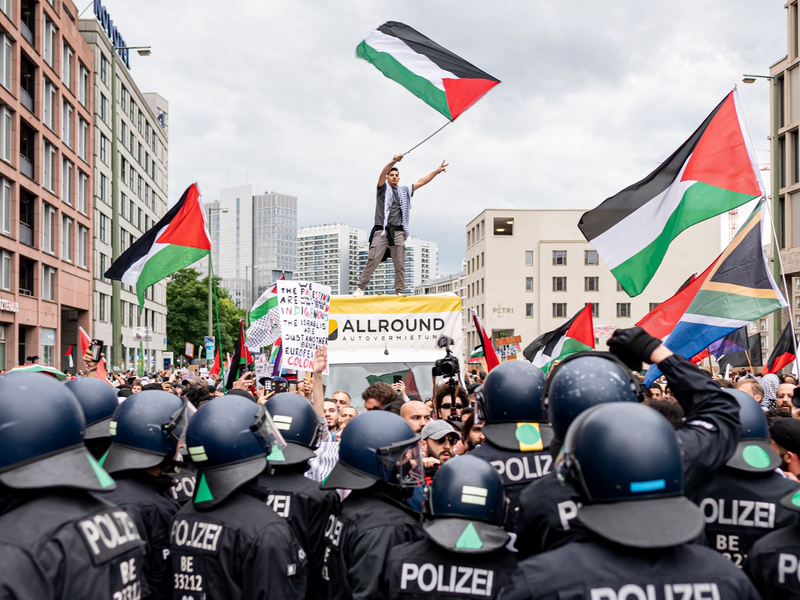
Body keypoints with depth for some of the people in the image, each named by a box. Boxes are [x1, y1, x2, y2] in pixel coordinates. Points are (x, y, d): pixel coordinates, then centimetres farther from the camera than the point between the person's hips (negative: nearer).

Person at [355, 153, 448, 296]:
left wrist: (437, 171, 11)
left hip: (398, 232, 3)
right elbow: (382, 173, -8)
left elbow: (421, 182, 19)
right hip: (381, 231, -3)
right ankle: (361, 288, -4)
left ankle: (399, 292, 3)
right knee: (372, 260, -9)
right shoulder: (383, 188, 10)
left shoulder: (404, 191, 21)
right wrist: (394, 161, -26)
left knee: (400, 264, 0)